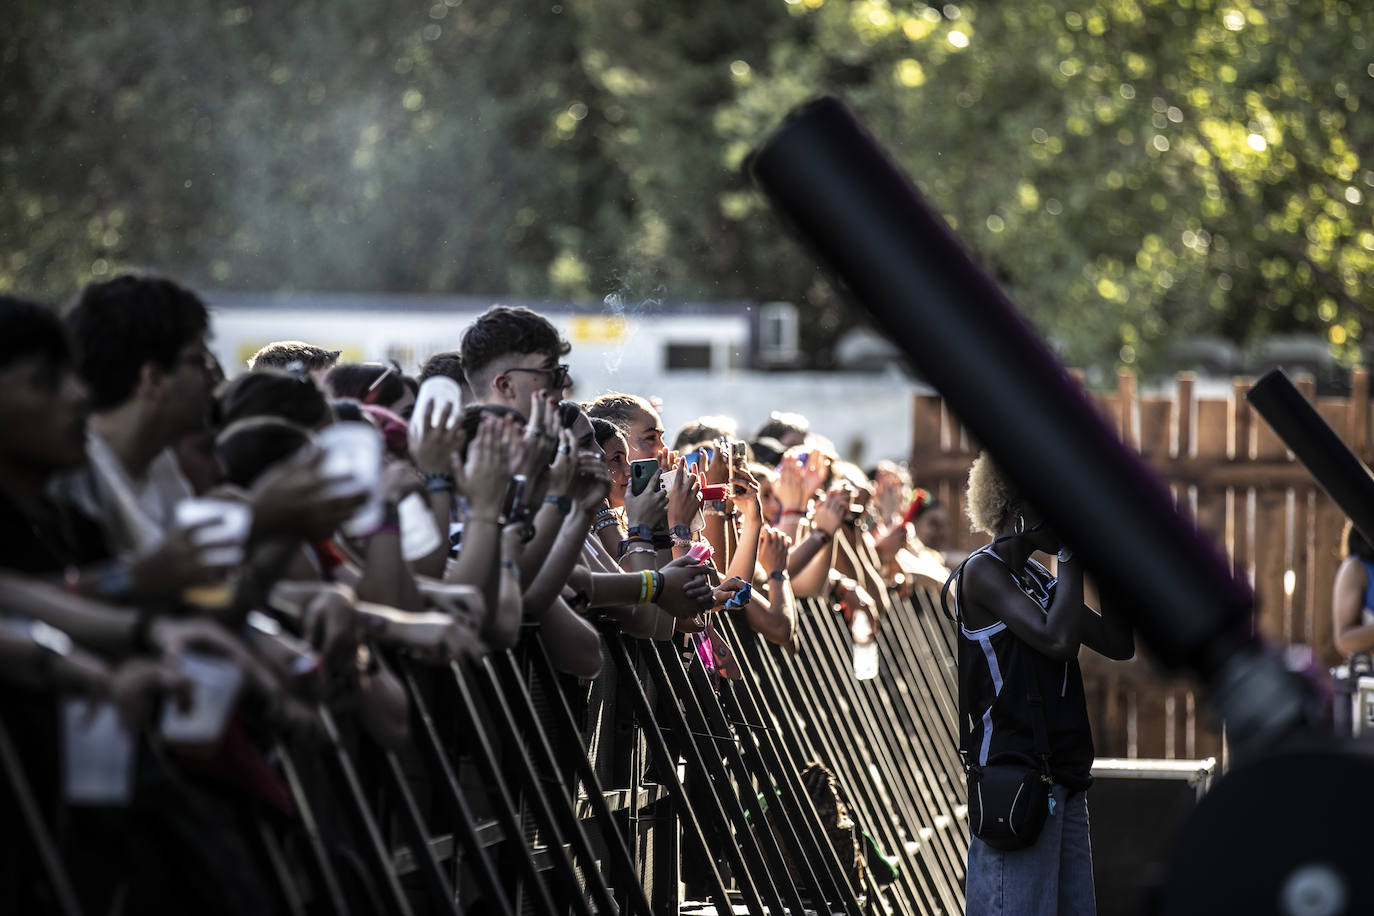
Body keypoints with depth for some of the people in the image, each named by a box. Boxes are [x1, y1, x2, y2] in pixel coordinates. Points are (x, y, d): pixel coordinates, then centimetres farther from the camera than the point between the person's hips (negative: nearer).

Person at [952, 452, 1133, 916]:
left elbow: (1117, 643, 17)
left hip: (1063, 773, 9)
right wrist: (1072, 559, -9)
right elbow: (1057, 638, -20)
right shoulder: (983, 572, -6)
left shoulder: (1039, 578, 20)